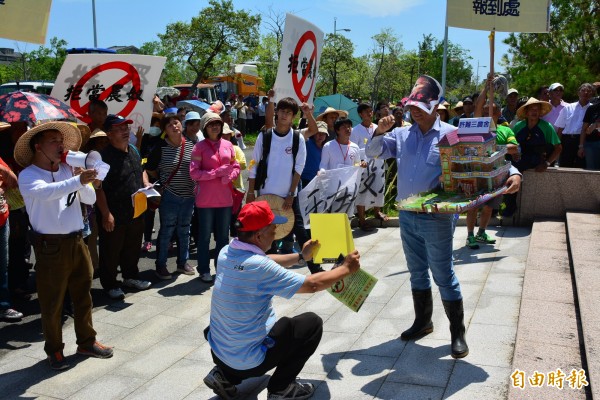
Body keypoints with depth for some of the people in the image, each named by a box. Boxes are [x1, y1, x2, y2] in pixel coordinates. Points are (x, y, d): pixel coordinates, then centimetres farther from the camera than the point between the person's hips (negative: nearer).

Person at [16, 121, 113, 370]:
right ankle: (54, 350, 23)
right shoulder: (27, 175, -8)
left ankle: (86, 342, 31)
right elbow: (45, 192, -29)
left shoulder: (67, 170, 7)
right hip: (51, 246, -5)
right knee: (52, 302, 6)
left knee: (83, 294, 15)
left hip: (77, 241, 5)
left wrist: (83, 182, -12)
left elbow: (90, 199, 6)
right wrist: (77, 181, -40)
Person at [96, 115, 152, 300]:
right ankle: (110, 285, 21)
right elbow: (98, 188, -20)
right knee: (111, 252, 7)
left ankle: (131, 277, 39)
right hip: (114, 216, -7)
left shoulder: (134, 151, 8)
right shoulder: (104, 156, -17)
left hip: (136, 213, 8)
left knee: (132, 249, 21)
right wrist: (106, 214, -23)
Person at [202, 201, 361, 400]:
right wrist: (347, 268, -3)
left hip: (218, 350, 7)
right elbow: (312, 285, -17)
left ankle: (226, 374, 18)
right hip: (248, 358, -7)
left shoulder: (226, 253, -3)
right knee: (312, 323, 6)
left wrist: (301, 256, 25)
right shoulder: (258, 266, -26)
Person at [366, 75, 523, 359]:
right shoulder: (402, 135, 7)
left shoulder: (451, 134, -7)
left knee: (444, 276, 0)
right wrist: (380, 131, -14)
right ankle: (422, 322, 33)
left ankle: (457, 333, 14)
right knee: (417, 273, 17)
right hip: (407, 217, 5)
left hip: (436, 219, -5)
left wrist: (512, 174, -24)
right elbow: (372, 152, 5)